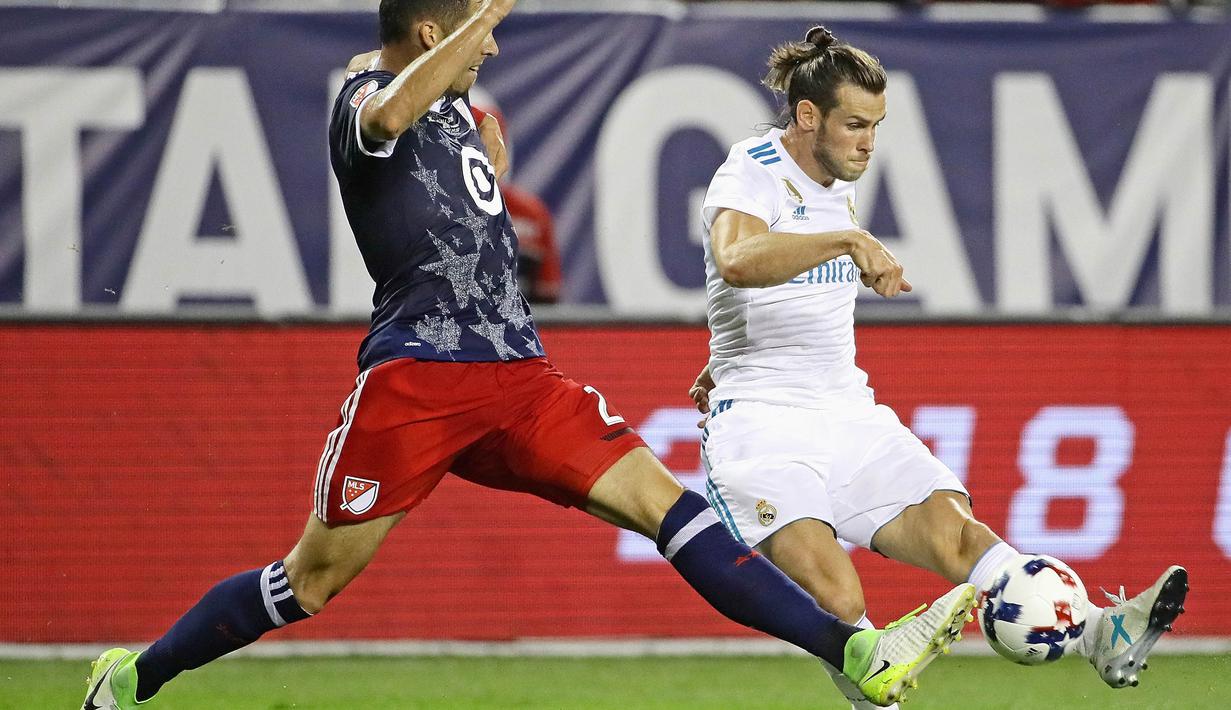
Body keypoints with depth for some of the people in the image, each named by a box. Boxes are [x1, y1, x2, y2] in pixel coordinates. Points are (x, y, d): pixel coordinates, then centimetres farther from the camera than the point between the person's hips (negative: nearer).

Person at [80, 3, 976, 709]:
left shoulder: (455, 104, 20)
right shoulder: (364, 100, -6)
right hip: (415, 376, -7)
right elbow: (390, 115, -34)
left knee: (661, 497, -8)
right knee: (315, 579, -2)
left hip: (516, 376, 7)